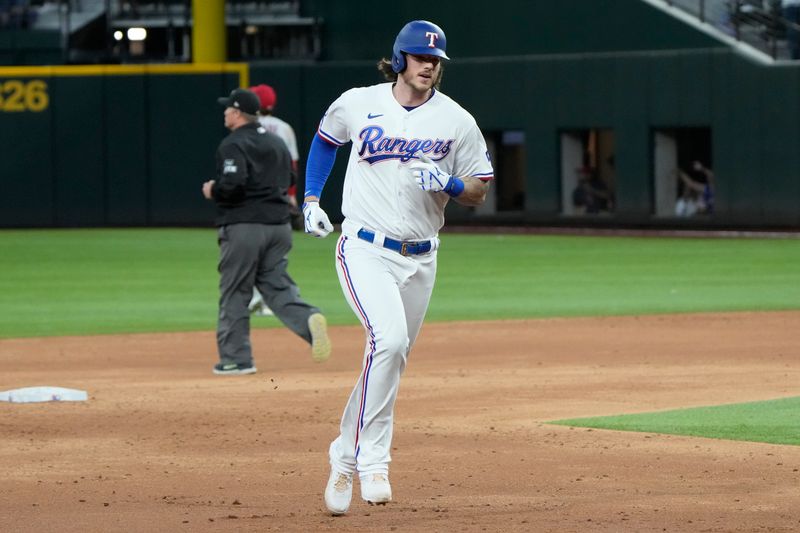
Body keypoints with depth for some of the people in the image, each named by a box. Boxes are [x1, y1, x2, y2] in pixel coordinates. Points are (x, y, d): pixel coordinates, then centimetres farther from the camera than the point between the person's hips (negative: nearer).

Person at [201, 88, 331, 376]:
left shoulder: (233, 145, -10)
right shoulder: (277, 143, 16)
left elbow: (232, 185, -22)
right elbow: (285, 182, 21)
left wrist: (212, 191, -4)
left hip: (243, 226, -7)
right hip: (278, 225, 7)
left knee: (234, 293, 3)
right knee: (276, 287, 8)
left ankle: (235, 358, 5)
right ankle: (309, 319, -20)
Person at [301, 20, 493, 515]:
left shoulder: (456, 121, 1)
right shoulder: (357, 103, 0)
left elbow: (480, 190, 6)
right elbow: (326, 137, 21)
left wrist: (450, 184, -15)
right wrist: (311, 199, 15)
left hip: (419, 259, 3)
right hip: (365, 249, -3)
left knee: (391, 359, 9)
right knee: (389, 338, -26)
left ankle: (345, 458, 26)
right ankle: (372, 459, -22)